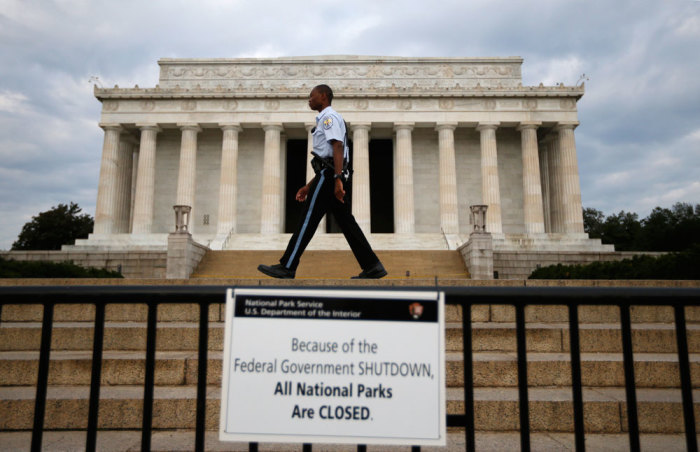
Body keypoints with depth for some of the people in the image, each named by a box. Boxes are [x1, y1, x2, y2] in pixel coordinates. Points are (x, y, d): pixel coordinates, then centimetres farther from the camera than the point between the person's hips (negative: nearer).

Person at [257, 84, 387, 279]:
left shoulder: (329, 116, -2)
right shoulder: (325, 119, 29)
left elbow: (338, 147, -17)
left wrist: (337, 179, -28)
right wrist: (308, 186, 26)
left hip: (329, 174, -10)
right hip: (331, 175, 10)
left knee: (308, 220, -7)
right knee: (346, 221, 5)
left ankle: (287, 267, -2)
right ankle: (372, 266, 5)